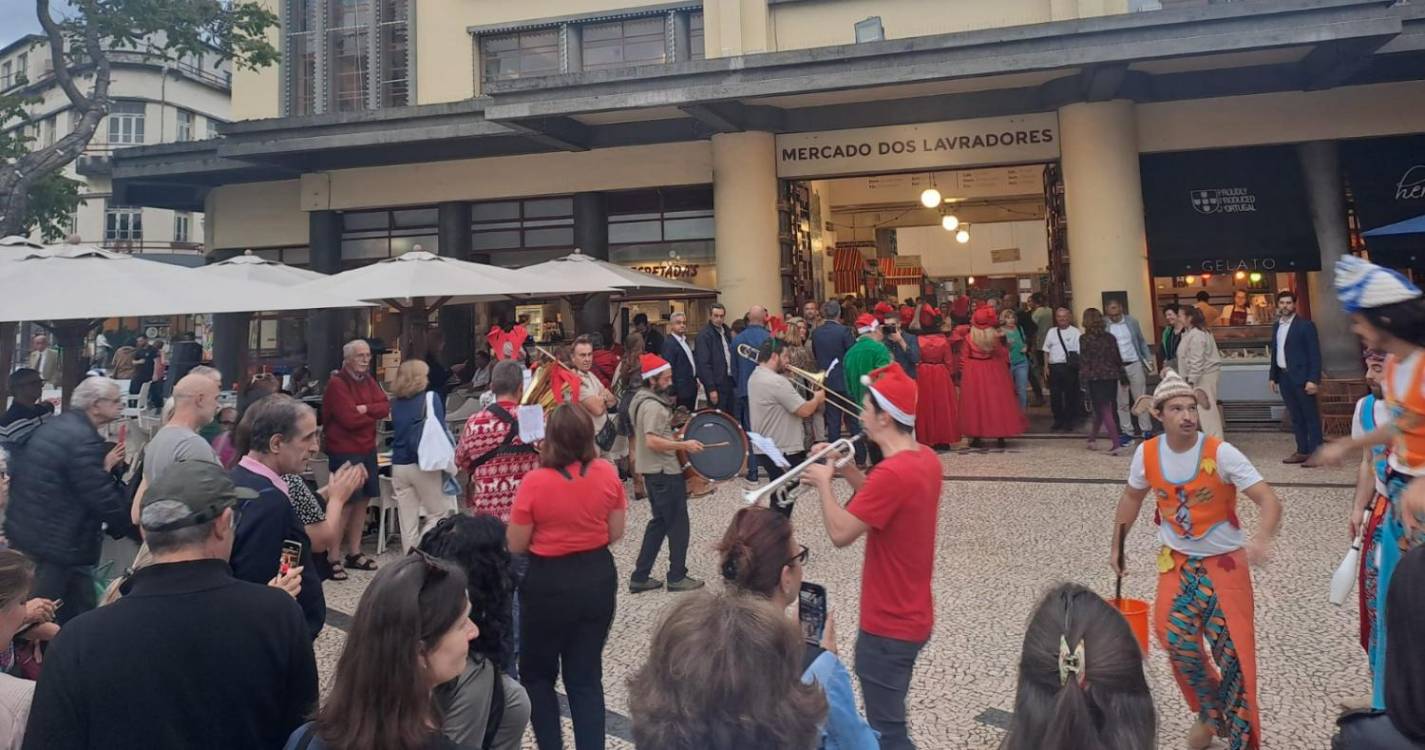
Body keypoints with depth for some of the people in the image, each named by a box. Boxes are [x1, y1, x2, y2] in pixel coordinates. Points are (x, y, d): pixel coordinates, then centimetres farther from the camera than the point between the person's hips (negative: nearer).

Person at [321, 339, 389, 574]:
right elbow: (350, 419, -18)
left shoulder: (368, 381, 13)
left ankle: (354, 552, 21)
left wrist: (365, 409, -16)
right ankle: (334, 557, 0)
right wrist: (374, 415, -3)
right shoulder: (337, 384, -11)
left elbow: (385, 407, 1)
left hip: (367, 450, 7)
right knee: (345, 503, -7)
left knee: (362, 500, 11)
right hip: (344, 451, -7)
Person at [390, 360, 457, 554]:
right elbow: (440, 431, -9)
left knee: (407, 521, 10)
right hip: (424, 465, -5)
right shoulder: (430, 398, -6)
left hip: (399, 465, 5)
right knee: (439, 514, 8)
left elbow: (397, 434, 15)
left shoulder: (396, 403, 7)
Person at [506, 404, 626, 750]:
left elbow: (516, 546, -10)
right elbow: (616, 533, 1)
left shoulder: (535, 482, -19)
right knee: (587, 675, 16)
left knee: (537, 673, 19)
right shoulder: (608, 474, -9)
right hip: (598, 579, 4)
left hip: (549, 584, -3)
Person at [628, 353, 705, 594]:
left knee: (659, 522, 16)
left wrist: (675, 437, 19)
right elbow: (652, 441, -30)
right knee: (678, 524, 3)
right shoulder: (652, 405, -21)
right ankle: (677, 577, 14)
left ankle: (640, 577, 18)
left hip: (654, 470, 10)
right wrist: (684, 445, -24)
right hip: (665, 472, -10)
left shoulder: (640, 399, 11)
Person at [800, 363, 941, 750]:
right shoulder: (927, 459, 2)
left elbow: (840, 533, -23)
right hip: (912, 617, 9)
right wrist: (848, 472, 3)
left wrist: (824, 482, -10)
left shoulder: (892, 472, -28)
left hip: (888, 627, -9)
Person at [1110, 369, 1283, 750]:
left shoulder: (1221, 453, -21)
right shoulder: (1147, 453, -9)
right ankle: (1209, 713, 25)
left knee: (1233, 650, -2)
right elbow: (1132, 496, 9)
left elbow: (1270, 500, -27)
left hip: (1225, 562, -3)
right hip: (1177, 561, 3)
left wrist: (1261, 539, -47)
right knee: (1176, 638, -3)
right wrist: (1117, 546, 13)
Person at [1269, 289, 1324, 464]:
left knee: (1310, 416, 0)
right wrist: (1273, 376, 13)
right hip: (1284, 377, 6)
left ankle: (1315, 453, 4)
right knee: (1295, 417, 11)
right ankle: (1302, 451, 18)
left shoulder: (1305, 325, -7)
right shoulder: (1276, 326, 12)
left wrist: (1313, 379, -17)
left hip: (1302, 377, -6)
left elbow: (1315, 354, -10)